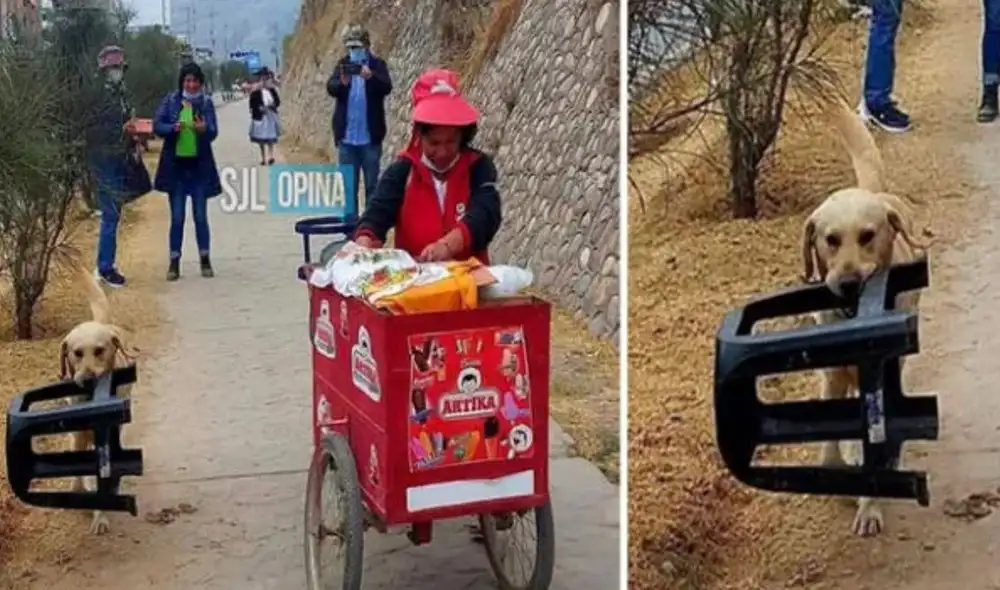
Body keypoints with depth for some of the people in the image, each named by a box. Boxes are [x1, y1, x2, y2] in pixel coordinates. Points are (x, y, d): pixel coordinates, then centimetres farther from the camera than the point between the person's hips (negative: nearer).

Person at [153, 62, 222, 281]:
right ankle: (174, 263, 13)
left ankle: (205, 260, 20)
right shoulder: (170, 100, 0)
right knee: (177, 217, 5)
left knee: (200, 216, 7)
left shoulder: (206, 103, -1)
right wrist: (174, 128, -24)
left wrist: (204, 129, -32)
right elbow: (157, 126, -4)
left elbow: (213, 132, -10)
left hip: (199, 166, 0)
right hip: (175, 165, 0)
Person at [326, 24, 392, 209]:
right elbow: (330, 87, -8)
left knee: (372, 184, 4)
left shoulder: (377, 64, 0)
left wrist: (371, 76, -36)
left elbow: (387, 86, -16)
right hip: (346, 136, 2)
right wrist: (342, 82, -30)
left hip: (370, 137, -2)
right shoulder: (343, 64, 6)